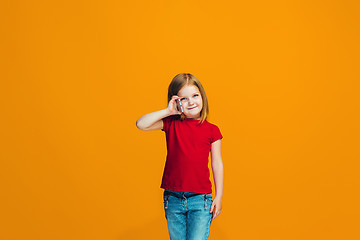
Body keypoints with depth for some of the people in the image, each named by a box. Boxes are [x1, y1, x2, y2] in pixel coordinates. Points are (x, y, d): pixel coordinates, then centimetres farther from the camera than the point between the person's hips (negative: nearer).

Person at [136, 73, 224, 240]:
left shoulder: (211, 130, 1)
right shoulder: (171, 124, 3)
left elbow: (217, 164, 5)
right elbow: (141, 124, -8)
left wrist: (219, 196, 3)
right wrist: (167, 111, -9)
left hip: (200, 200, -2)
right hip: (173, 199, 2)